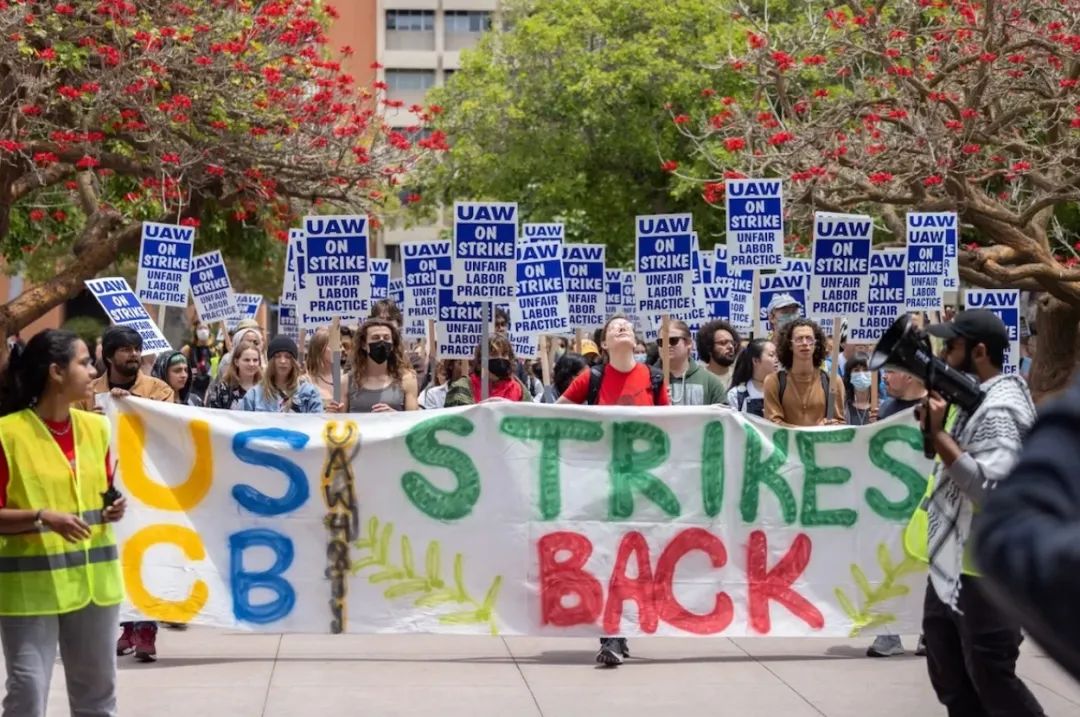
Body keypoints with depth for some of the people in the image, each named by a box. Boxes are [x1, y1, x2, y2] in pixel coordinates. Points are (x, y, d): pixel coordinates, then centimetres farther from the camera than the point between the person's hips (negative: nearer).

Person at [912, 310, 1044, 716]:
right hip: (950, 564, 10)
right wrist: (934, 422, 4)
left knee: (991, 682, -1)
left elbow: (987, 488, -30)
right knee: (950, 678, 18)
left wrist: (937, 431, -27)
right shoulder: (976, 398, 10)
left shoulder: (1000, 409, -19)